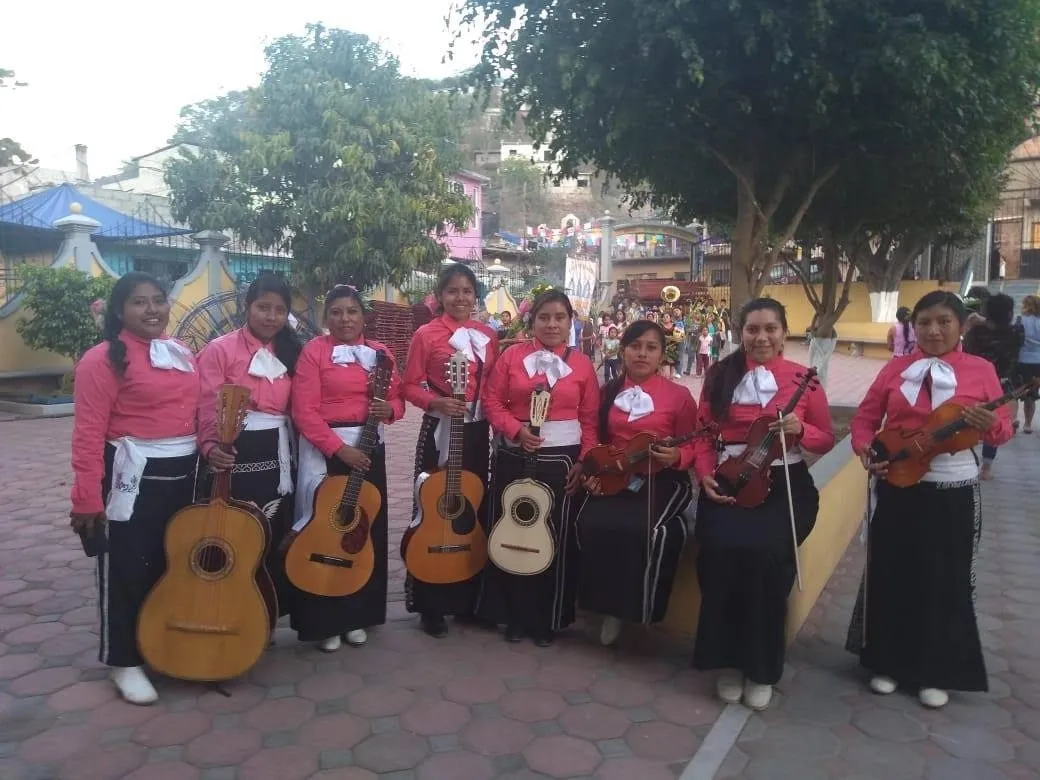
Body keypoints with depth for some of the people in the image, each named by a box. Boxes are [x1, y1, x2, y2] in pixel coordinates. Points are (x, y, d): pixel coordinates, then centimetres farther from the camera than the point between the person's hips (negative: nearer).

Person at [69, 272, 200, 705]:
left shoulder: (182, 354, 10)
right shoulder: (104, 359, -12)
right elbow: (89, 433, -16)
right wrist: (87, 497, -19)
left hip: (184, 474, 7)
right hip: (132, 476, -7)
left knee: (176, 565, 18)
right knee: (127, 571, 5)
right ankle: (125, 661, 21)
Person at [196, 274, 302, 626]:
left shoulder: (288, 351, 12)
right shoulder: (220, 349, -5)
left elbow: (294, 408, 12)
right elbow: (208, 407, -13)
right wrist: (210, 447, -29)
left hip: (276, 455, 6)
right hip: (235, 454, -5)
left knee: (274, 540, 12)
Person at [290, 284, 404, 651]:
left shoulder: (379, 352, 9)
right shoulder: (314, 351, -5)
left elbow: (397, 401, 12)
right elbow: (304, 411, -12)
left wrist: (389, 410, -12)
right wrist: (339, 448, -19)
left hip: (369, 447, 5)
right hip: (324, 449, -4)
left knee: (368, 529, 8)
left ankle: (357, 616, 23)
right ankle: (324, 622, 15)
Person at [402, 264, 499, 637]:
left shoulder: (487, 336, 8)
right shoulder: (426, 334, -5)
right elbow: (411, 386, -5)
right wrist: (436, 402, -21)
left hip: (477, 430, 5)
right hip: (439, 430, -4)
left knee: (475, 510, 11)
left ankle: (469, 596, 27)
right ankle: (431, 605, 14)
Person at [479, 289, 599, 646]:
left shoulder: (582, 364, 2)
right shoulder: (512, 356, 1)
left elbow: (590, 419, 2)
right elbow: (492, 400, 0)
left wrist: (585, 461, -6)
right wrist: (516, 429, -15)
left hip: (561, 458, 0)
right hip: (513, 456, 1)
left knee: (555, 539, 4)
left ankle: (547, 619, 21)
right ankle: (514, 615, 24)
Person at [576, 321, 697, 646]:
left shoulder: (678, 395, 0)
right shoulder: (608, 392, 10)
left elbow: (691, 446, 3)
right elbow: (598, 440, 15)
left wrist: (676, 457, -19)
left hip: (662, 479, -3)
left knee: (648, 530, -32)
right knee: (591, 523, -26)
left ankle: (639, 607, -5)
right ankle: (610, 605, -3)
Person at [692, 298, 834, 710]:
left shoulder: (802, 379, 3)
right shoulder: (720, 375, 6)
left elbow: (826, 440, 8)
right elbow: (704, 433, 10)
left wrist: (800, 431, -13)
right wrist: (706, 475, -6)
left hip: (785, 485, -1)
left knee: (766, 553, -26)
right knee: (722, 548, -25)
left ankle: (762, 667, -4)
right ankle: (727, 660, -3)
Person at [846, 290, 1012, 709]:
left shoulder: (981, 370, -1)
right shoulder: (896, 368, 3)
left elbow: (1003, 430, -1)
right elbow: (864, 418, 5)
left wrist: (990, 425, -23)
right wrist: (866, 451, -13)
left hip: (954, 492, -1)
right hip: (899, 488, 1)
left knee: (945, 580, 8)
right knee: (891, 574, 9)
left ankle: (936, 673, 25)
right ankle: (887, 662, 26)